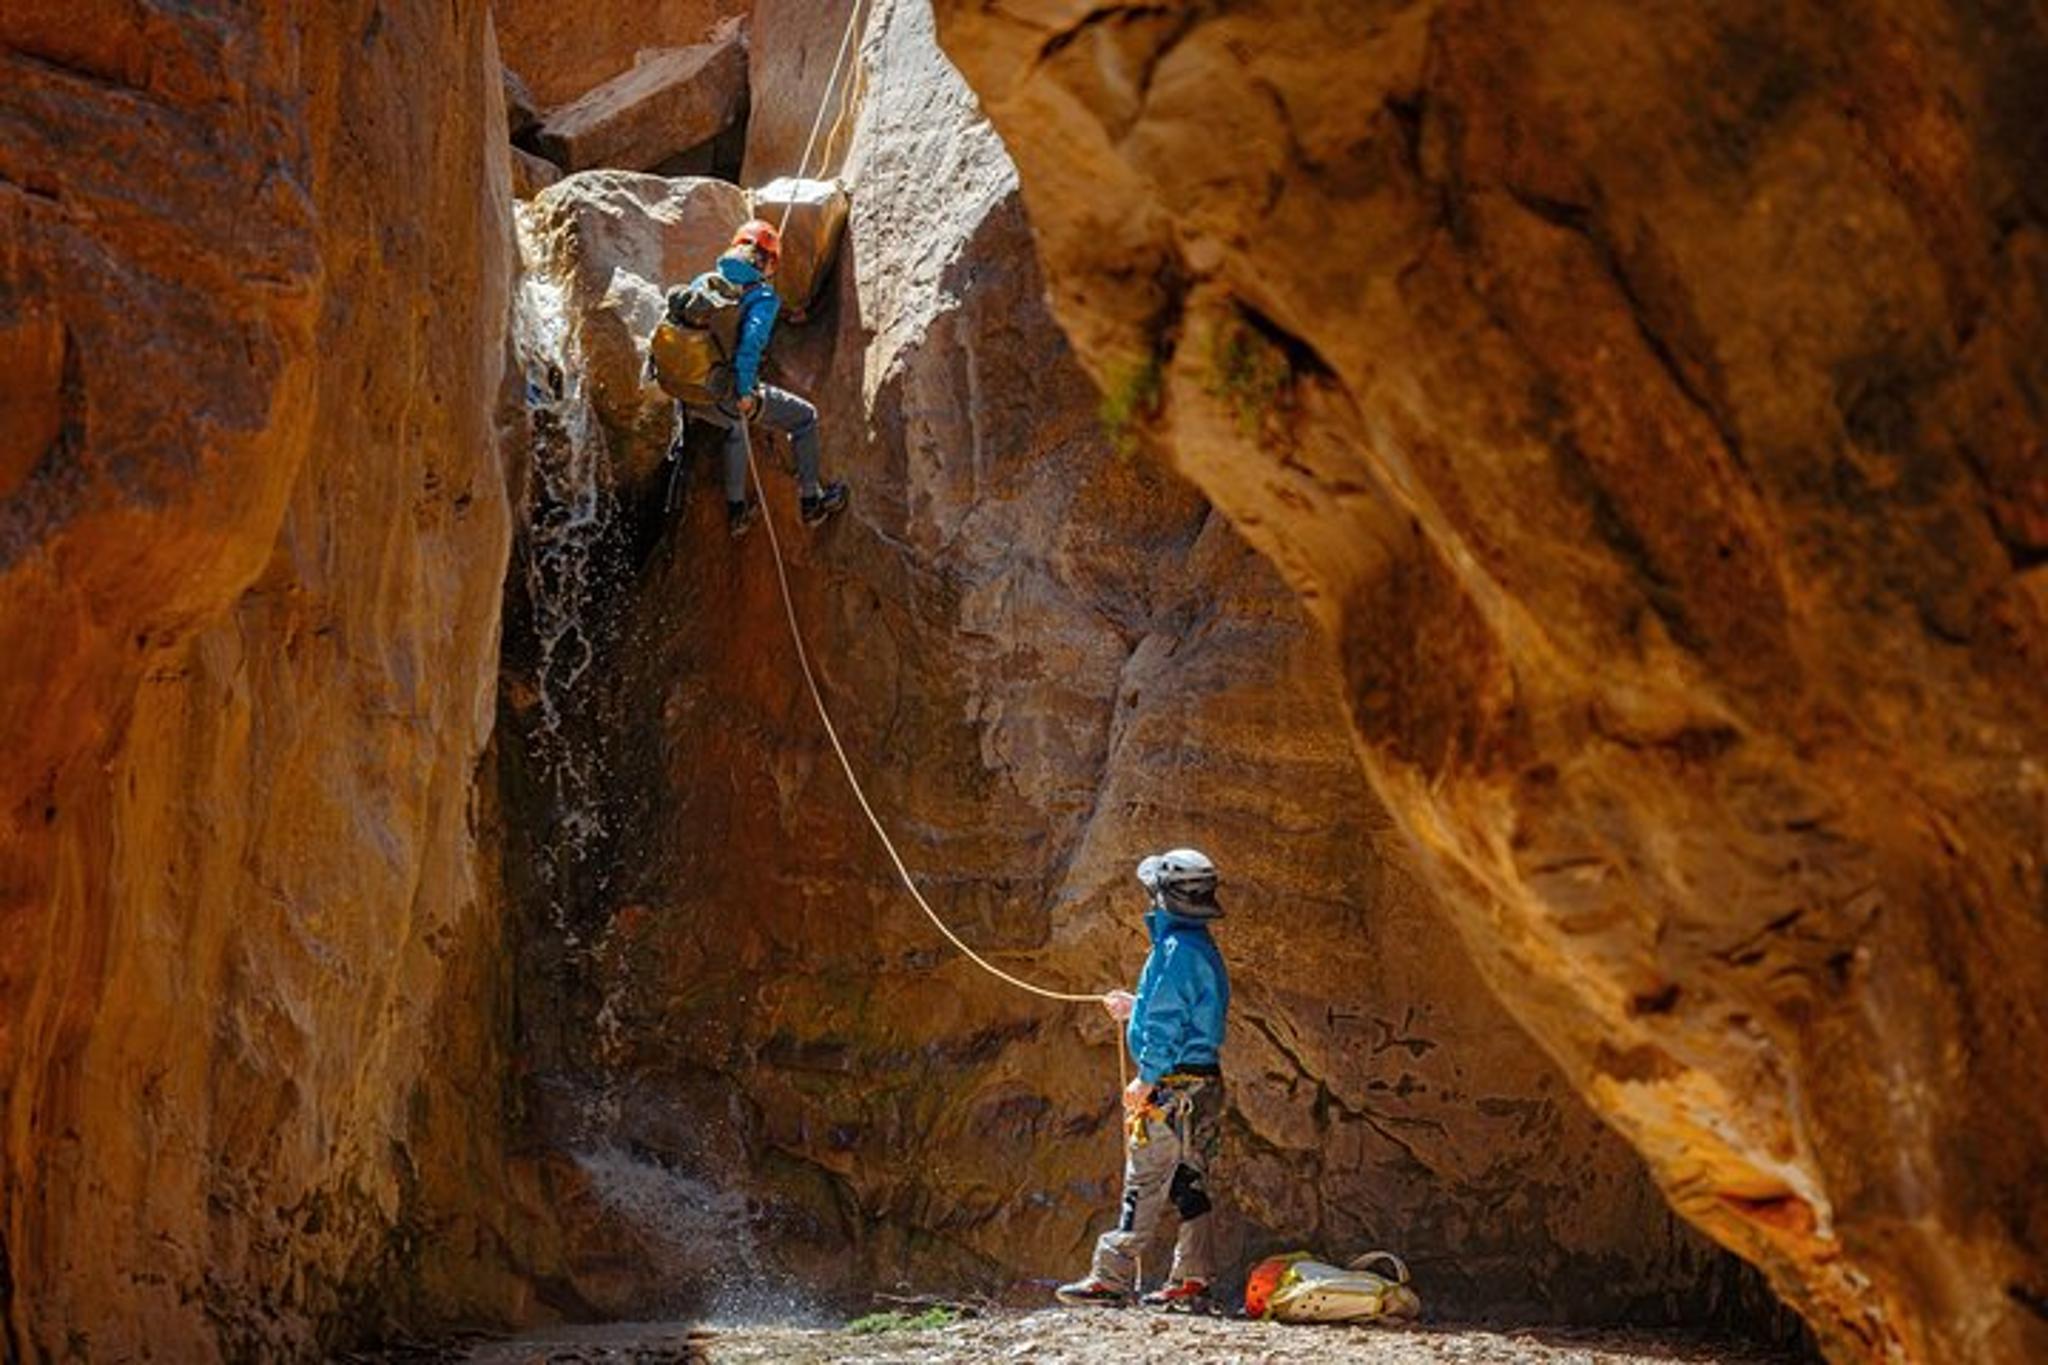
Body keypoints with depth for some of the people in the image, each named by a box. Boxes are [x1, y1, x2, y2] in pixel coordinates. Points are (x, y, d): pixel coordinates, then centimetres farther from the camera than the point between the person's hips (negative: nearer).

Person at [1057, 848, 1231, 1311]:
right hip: (1204, 1086, 10)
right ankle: (1192, 1281, 12)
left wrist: (1146, 1079, -16)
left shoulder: (1177, 950, -16)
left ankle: (1112, 1277, -6)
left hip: (1172, 1089, -10)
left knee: (1144, 1186, -7)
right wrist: (1135, 1008, 30)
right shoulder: (1203, 948, 14)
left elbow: (1168, 1026, -20)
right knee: (1190, 1186, 10)